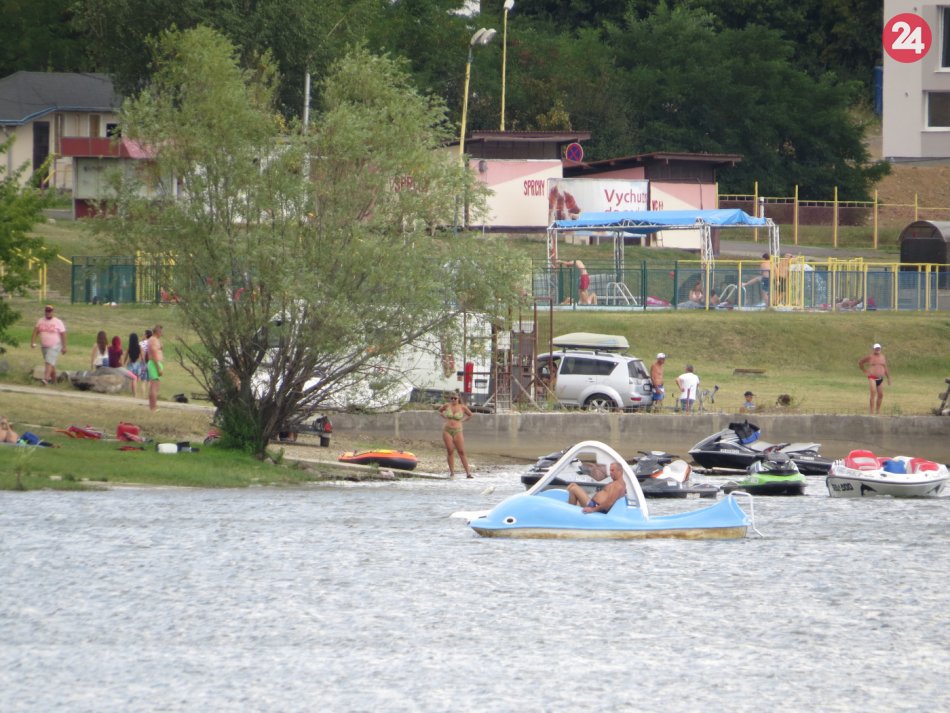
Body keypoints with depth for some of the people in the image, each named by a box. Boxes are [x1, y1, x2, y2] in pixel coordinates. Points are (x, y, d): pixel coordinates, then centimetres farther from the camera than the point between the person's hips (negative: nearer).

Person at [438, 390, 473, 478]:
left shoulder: (462, 407, -1)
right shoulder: (447, 405, 3)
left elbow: (470, 415, 15)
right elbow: (440, 410, 23)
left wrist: (462, 421, 6)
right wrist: (445, 417, 9)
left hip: (457, 431, -1)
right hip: (447, 431, 1)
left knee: (462, 452, -5)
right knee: (450, 451, -1)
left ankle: (468, 473, -5)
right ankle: (452, 472, 5)